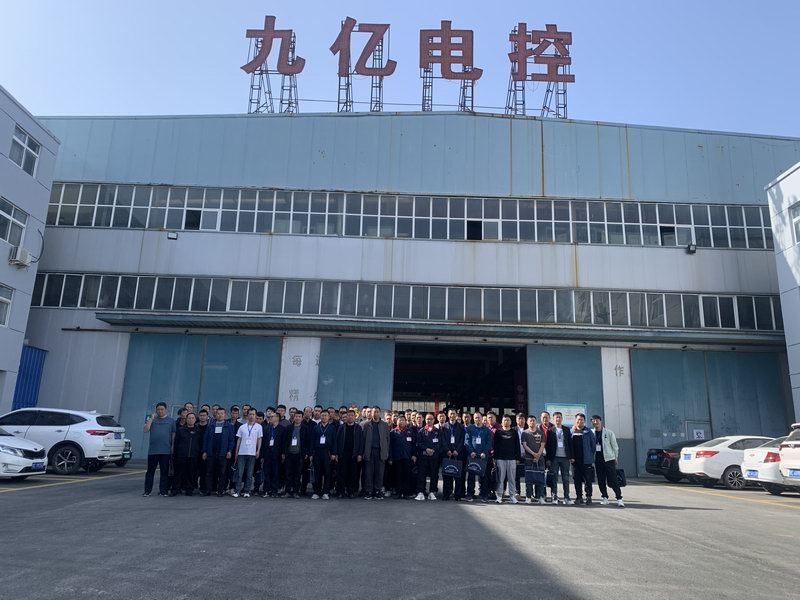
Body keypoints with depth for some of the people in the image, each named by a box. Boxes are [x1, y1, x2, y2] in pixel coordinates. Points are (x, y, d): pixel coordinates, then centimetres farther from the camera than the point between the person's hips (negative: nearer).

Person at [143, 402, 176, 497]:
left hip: (166, 451, 0)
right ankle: (147, 490, 11)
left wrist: (173, 446, -1)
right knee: (150, 471, 4)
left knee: (164, 472, 4)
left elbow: (173, 434, 7)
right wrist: (152, 418, -8)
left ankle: (163, 491, 11)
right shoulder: (152, 419, 9)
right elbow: (146, 430, -5)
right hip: (152, 450, 0)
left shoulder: (171, 420, 7)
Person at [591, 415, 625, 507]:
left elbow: (615, 446, 2)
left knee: (612, 480, -8)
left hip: (608, 459, -3)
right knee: (601, 481, 7)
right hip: (597, 460, 3)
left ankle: (619, 498, -1)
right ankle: (604, 497, 19)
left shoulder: (609, 432, -2)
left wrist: (615, 458, 2)